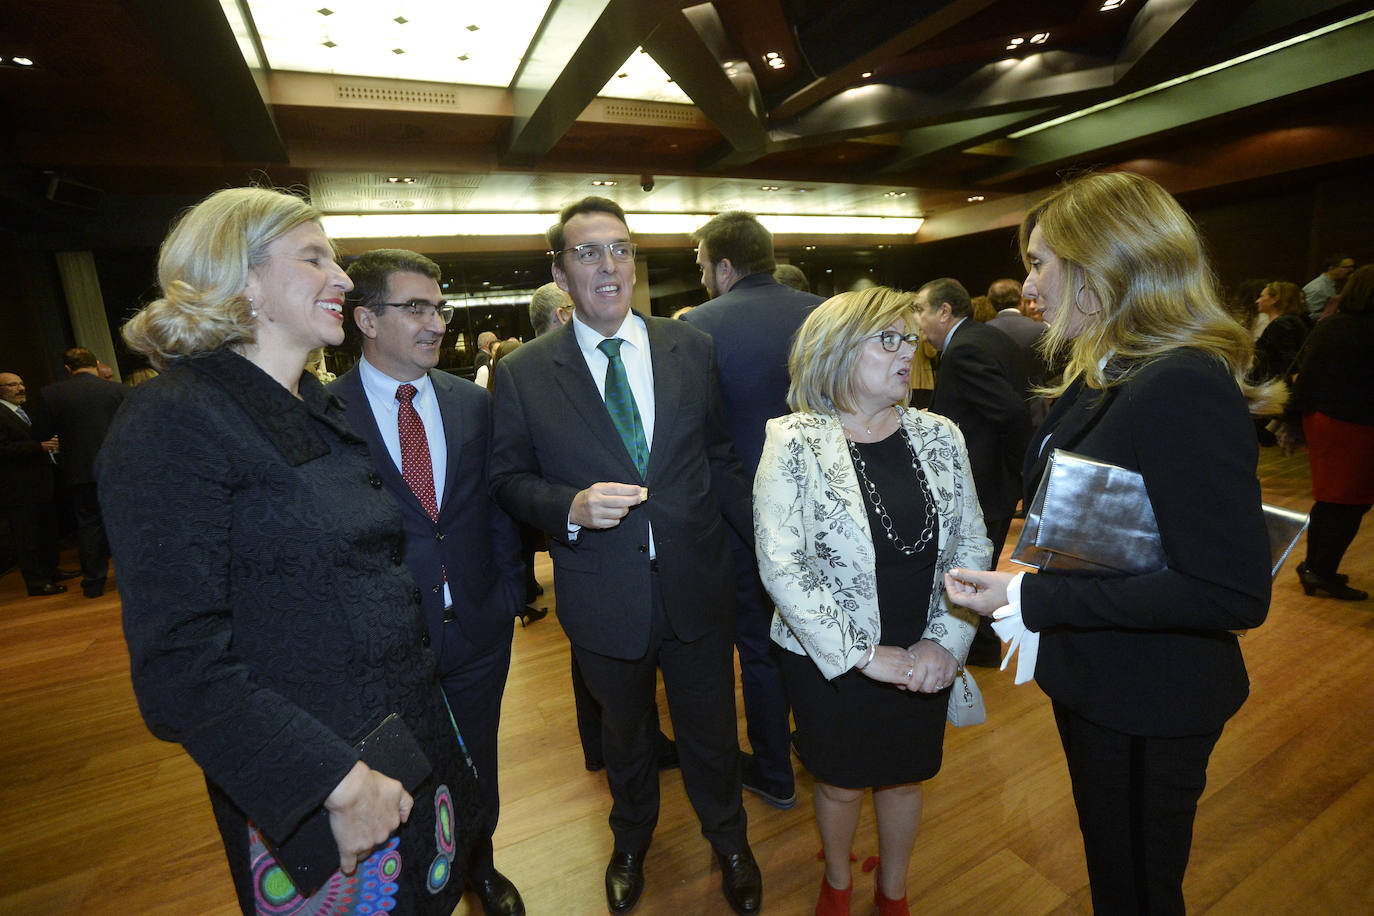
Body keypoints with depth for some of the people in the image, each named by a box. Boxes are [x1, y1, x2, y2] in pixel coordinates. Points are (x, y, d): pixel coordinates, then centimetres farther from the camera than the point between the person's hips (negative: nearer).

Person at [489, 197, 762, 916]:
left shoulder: (691, 348, -1)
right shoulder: (522, 373, -6)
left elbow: (717, 456, 5)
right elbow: (509, 478, -2)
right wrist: (571, 506, -22)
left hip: (697, 585, 1)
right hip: (603, 596, 0)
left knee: (711, 732, 21)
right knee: (624, 735, 25)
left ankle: (728, 842, 54)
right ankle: (631, 844, 58)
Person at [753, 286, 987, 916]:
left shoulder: (940, 437, -3)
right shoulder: (795, 444, -16)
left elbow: (972, 548, 0)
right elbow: (781, 565, -19)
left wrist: (945, 641, -10)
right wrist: (863, 654, -18)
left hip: (923, 662, 4)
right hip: (831, 662, -3)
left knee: (904, 778, 22)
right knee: (841, 785, 18)